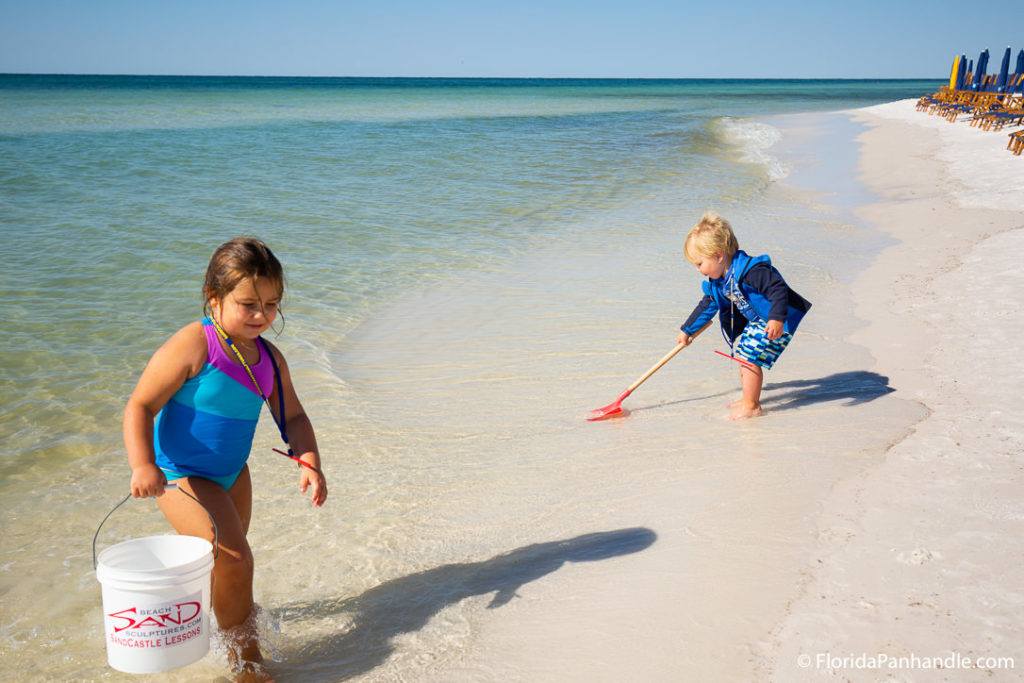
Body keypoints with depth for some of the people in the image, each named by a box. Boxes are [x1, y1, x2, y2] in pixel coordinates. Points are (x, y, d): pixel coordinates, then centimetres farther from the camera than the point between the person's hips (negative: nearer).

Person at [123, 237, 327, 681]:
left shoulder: (269, 358, -2)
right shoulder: (191, 346, -22)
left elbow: (292, 417, 4)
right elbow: (140, 406, -21)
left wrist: (310, 464, -11)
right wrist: (143, 465, -33)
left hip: (231, 471, 7)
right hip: (180, 474, -7)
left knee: (227, 555, 22)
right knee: (232, 557, -15)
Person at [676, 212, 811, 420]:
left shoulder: (751, 270, -29)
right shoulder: (717, 281, 2)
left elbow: (778, 289, -31)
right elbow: (707, 306, 16)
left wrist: (777, 319, -41)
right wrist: (687, 331, 23)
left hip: (777, 323, -10)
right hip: (756, 322, 10)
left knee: (750, 357, -14)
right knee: (742, 354, 14)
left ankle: (751, 405, -4)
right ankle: (749, 399, 29)